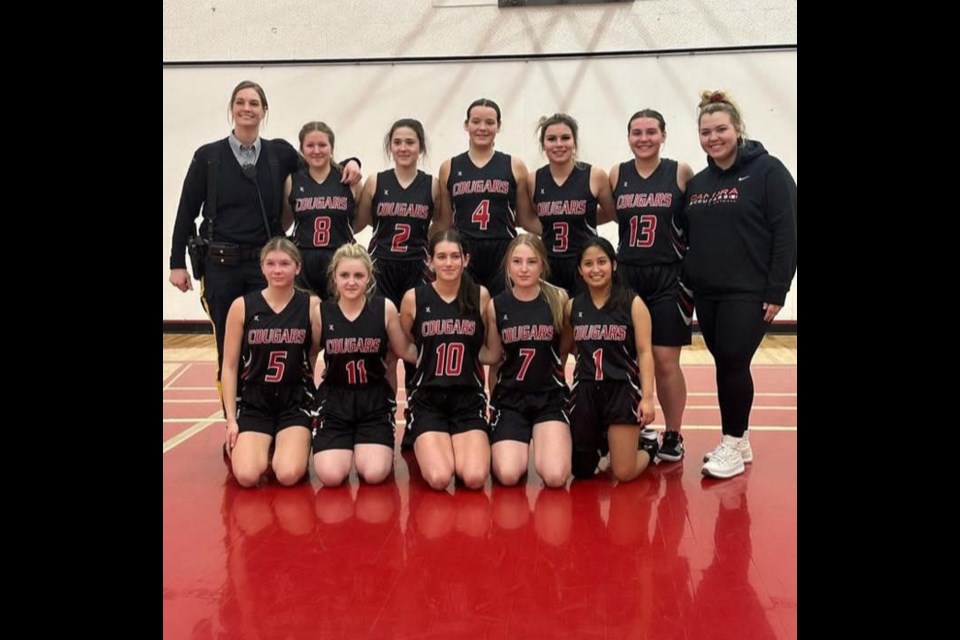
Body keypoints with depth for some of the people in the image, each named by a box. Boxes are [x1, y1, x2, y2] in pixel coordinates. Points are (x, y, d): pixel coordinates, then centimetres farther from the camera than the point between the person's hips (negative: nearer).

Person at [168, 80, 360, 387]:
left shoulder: (280, 153, 4)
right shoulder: (208, 156, 1)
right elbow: (186, 213, 4)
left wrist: (350, 162, -4)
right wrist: (178, 263, 1)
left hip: (265, 263, 1)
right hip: (220, 264, 0)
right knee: (228, 346, 6)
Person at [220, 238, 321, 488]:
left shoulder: (311, 305, -2)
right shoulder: (242, 306, -2)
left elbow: (319, 355, -4)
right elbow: (229, 366, 3)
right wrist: (231, 418, -1)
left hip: (296, 399, 0)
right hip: (253, 399, 1)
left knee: (289, 475, -20)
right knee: (246, 476, -18)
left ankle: (287, 447, 15)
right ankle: (263, 447, 16)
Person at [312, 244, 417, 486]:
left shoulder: (384, 308, -5)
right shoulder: (321, 312, -3)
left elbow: (405, 351, 5)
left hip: (375, 399, 0)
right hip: (335, 399, 1)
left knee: (374, 474, -17)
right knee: (331, 476, -16)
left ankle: (365, 448, 20)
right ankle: (345, 447, 20)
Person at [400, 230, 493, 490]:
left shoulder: (480, 295, 0)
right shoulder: (414, 298, -4)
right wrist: (427, 357, 3)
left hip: (469, 398, 1)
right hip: (427, 399, -1)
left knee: (474, 478, -17)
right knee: (439, 479, -18)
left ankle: (460, 448, 17)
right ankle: (424, 449, 16)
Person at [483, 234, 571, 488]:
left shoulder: (558, 299, -5)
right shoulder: (496, 305, -2)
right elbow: (493, 355, 8)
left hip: (551, 396, -1)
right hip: (509, 398, 1)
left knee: (555, 478, -16)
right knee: (508, 476, -15)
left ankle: (542, 446, 18)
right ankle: (518, 449, 19)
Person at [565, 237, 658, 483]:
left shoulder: (633, 303, -4)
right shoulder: (572, 307, 5)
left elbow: (644, 353, -6)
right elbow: (563, 349, 15)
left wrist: (647, 397, -14)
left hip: (622, 389, -3)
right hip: (585, 391, 4)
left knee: (624, 473, -3)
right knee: (581, 470, 11)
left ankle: (647, 443, 29)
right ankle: (604, 442, 42)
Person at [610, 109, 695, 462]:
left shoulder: (681, 172, -1)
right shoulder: (617, 174, 5)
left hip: (669, 277, -2)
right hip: (626, 276, 3)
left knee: (665, 361, 0)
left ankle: (673, 436, 16)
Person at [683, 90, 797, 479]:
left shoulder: (767, 171, -5)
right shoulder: (697, 182, 13)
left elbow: (787, 234, -10)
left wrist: (777, 290, -15)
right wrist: (686, 283, 11)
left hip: (749, 292, -6)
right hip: (706, 294, 6)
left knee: (733, 364, -8)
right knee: (725, 365, 9)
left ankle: (732, 446, 7)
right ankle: (738, 441, 22)